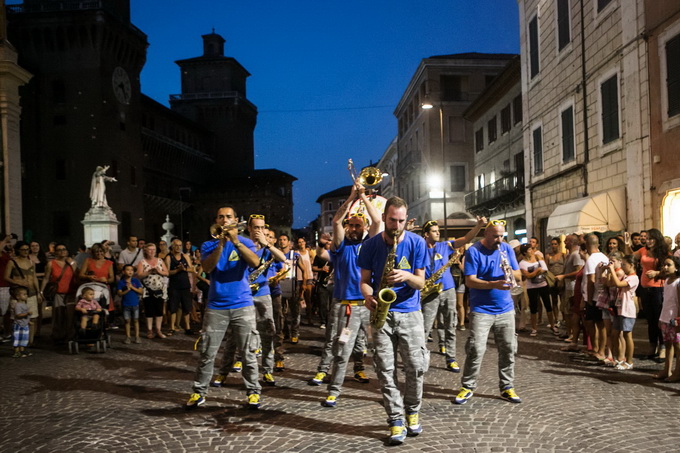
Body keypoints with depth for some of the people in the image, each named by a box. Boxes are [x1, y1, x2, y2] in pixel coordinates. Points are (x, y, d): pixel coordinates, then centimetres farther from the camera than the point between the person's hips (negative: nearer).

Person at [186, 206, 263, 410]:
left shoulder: (245, 242, 3)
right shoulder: (209, 245, 6)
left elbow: (255, 262, -17)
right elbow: (207, 267, -13)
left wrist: (235, 241, -24)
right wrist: (221, 244, -21)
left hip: (242, 305, -1)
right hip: (216, 306, 1)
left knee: (248, 353, 3)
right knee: (207, 353, 3)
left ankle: (253, 391, 12)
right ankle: (199, 392, 13)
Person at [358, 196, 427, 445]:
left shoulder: (417, 243, -2)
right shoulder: (371, 245, 1)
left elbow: (420, 282, -1)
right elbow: (365, 280, 4)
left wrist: (406, 276, -22)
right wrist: (368, 296, -17)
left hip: (410, 312, 0)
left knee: (416, 366, -5)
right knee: (386, 370, -2)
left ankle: (412, 411, 19)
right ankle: (396, 420, 8)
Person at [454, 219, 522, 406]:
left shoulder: (507, 249, 8)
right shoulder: (474, 251, -7)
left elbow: (518, 276, 8)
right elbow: (469, 281, -14)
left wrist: (510, 272, -15)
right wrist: (494, 284, -28)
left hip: (506, 309, 5)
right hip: (481, 309, -5)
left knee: (508, 349, 7)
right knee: (476, 349, -10)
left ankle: (507, 387, 19)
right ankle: (467, 387, 4)